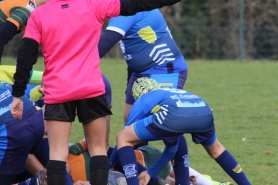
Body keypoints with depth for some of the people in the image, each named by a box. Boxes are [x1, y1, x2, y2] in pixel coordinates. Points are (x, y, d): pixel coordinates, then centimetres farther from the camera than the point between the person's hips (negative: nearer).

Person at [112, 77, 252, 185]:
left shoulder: (142, 102, 32)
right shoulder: (171, 93, 45)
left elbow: (124, 140, 36)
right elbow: (172, 146, 46)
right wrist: (151, 172, 50)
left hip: (175, 116, -5)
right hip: (205, 113, 5)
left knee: (123, 138, 14)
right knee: (215, 149, 38)